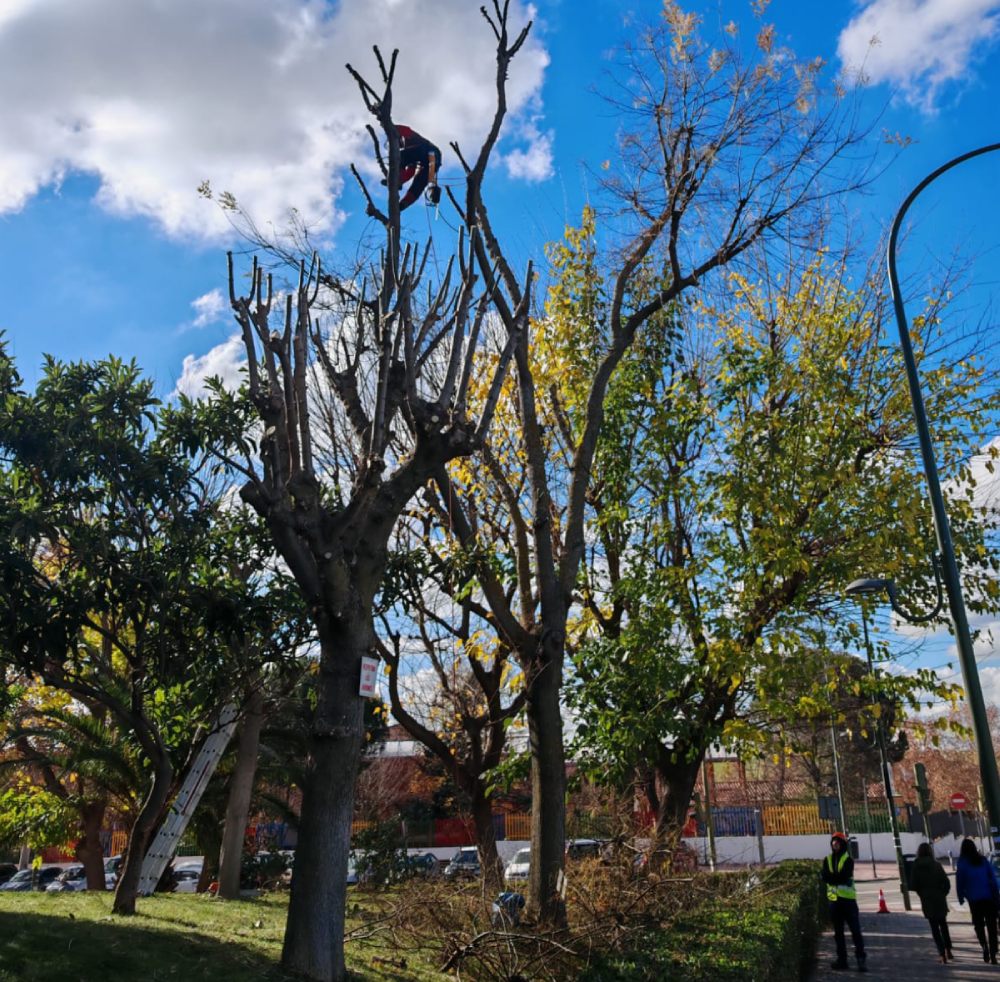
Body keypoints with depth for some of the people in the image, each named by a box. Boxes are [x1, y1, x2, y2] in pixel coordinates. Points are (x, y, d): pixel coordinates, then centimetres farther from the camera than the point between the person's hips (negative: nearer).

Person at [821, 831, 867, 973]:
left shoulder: (848, 860, -4)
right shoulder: (827, 860, 10)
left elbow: (844, 877, -18)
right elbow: (824, 876, -5)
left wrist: (831, 877, -11)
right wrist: (837, 877, -19)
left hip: (848, 898, -5)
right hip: (834, 899, 5)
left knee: (855, 930, -6)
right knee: (838, 932, 10)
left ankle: (861, 959, -1)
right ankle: (842, 959, 17)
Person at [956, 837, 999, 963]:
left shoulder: (963, 863, -4)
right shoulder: (984, 860, 3)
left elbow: (959, 881, -3)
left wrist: (961, 897, 9)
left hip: (975, 899, -2)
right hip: (989, 897, 2)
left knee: (979, 925, 14)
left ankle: (985, 947, -6)